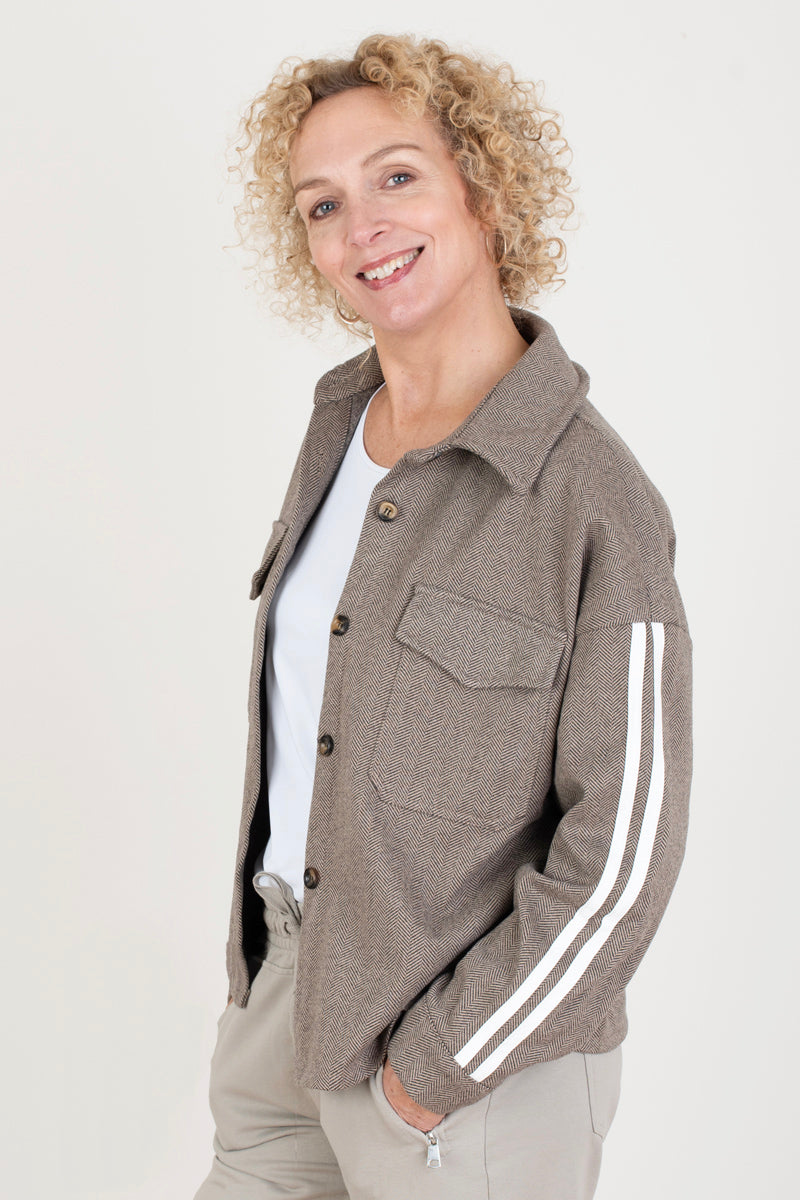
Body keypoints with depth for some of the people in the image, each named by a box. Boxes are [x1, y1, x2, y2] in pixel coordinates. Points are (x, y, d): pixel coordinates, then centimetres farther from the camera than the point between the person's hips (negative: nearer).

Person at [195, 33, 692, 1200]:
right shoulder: (341, 418, 2)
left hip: (480, 1030, -6)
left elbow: (621, 853, -18)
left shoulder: (591, 500, -21)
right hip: (285, 972, 7)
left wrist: (440, 1066, -13)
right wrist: (264, 914, 12)